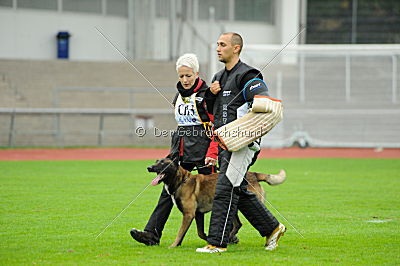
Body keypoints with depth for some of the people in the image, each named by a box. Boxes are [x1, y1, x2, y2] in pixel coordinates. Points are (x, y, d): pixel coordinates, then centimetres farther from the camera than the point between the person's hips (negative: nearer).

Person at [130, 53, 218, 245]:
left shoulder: (206, 95, -7)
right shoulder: (179, 96, 15)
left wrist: (212, 154, -18)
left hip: (202, 150, -6)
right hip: (180, 149, 6)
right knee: (169, 189, -3)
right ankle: (152, 233, -10)